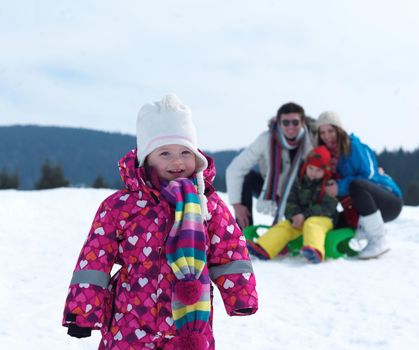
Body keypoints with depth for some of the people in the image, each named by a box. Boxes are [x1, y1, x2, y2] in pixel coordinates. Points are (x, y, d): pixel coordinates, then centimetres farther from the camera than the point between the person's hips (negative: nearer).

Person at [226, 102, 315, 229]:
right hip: (269, 187, 0)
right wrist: (236, 204, -31)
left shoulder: (311, 140, -26)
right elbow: (235, 170, -27)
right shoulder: (266, 139, -27)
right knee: (248, 178, -29)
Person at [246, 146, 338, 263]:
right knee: (284, 225, -14)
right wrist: (294, 216, -16)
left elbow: (328, 208, -16)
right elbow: (290, 203, 8)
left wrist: (305, 215, -24)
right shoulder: (299, 183, 12)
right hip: (299, 219, 6)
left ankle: (315, 251, -64)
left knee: (312, 223, -35)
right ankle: (262, 249, -30)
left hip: (321, 218, -6)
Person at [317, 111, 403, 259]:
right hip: (365, 207, 8)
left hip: (390, 200, -8)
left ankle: (379, 241, -29)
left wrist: (340, 187, -28)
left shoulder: (353, 145, -13)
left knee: (356, 185, -37)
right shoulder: (328, 155, 7)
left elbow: (369, 176, -21)